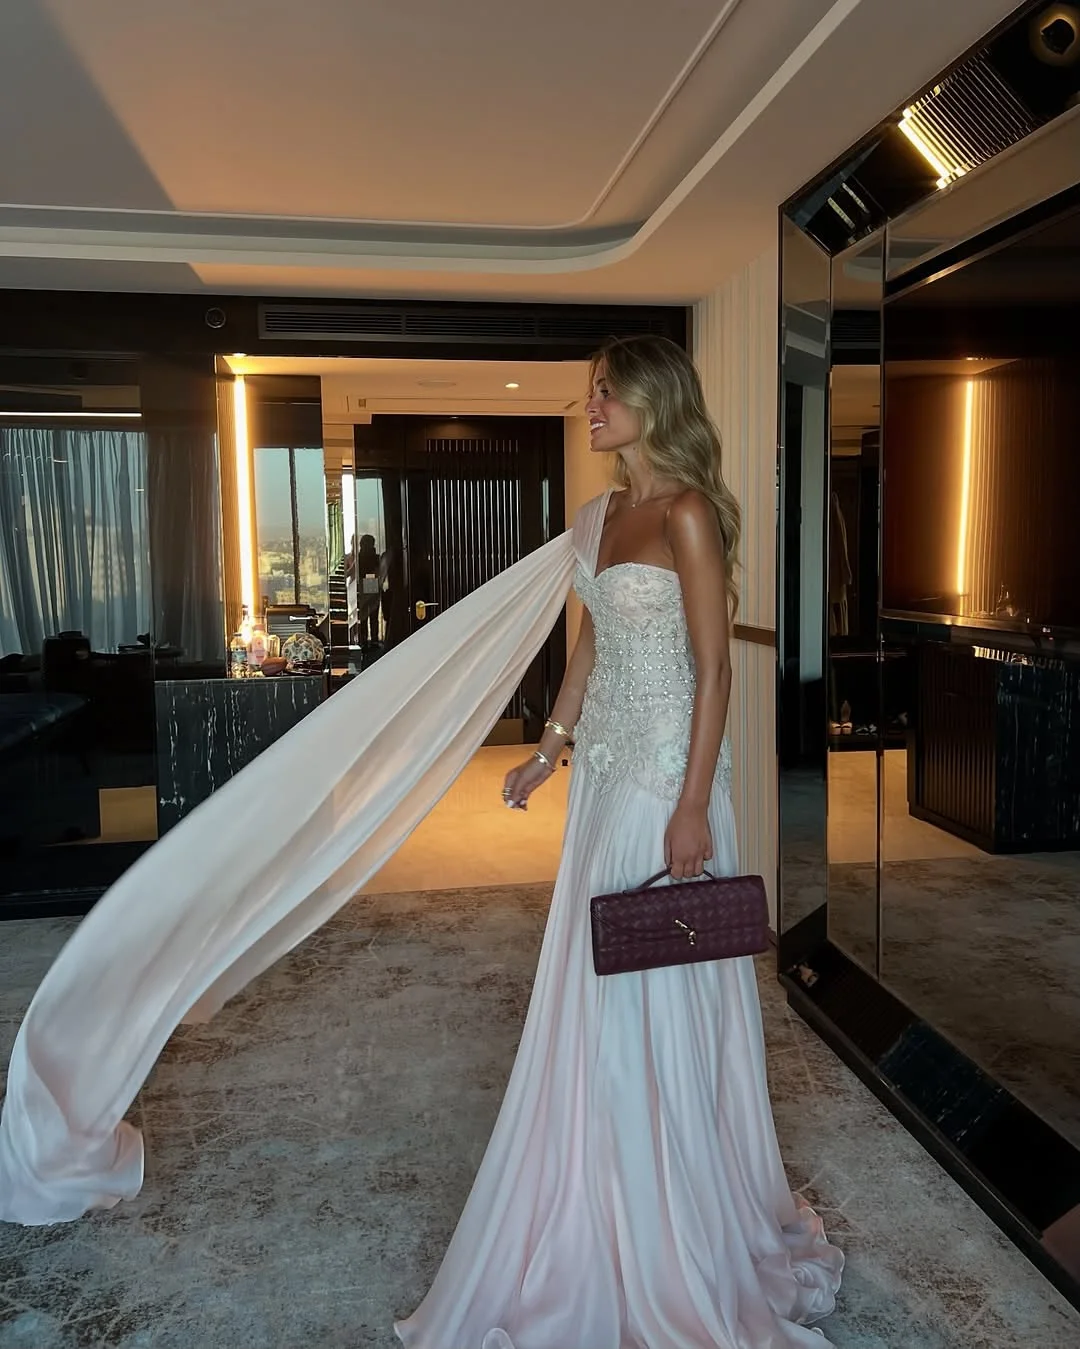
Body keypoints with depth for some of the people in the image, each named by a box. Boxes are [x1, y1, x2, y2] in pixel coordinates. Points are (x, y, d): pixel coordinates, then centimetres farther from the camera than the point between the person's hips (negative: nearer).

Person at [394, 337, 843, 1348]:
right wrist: (550, 747, 19)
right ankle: (613, 1213, 37)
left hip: (663, 769, -8)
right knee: (597, 987, 17)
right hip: (606, 765, 9)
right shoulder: (613, 509, 12)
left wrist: (693, 806, -20)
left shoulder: (687, 511, -14)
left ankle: (691, 1228, 25)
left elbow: (714, 667, -17)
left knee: (656, 994, 3)